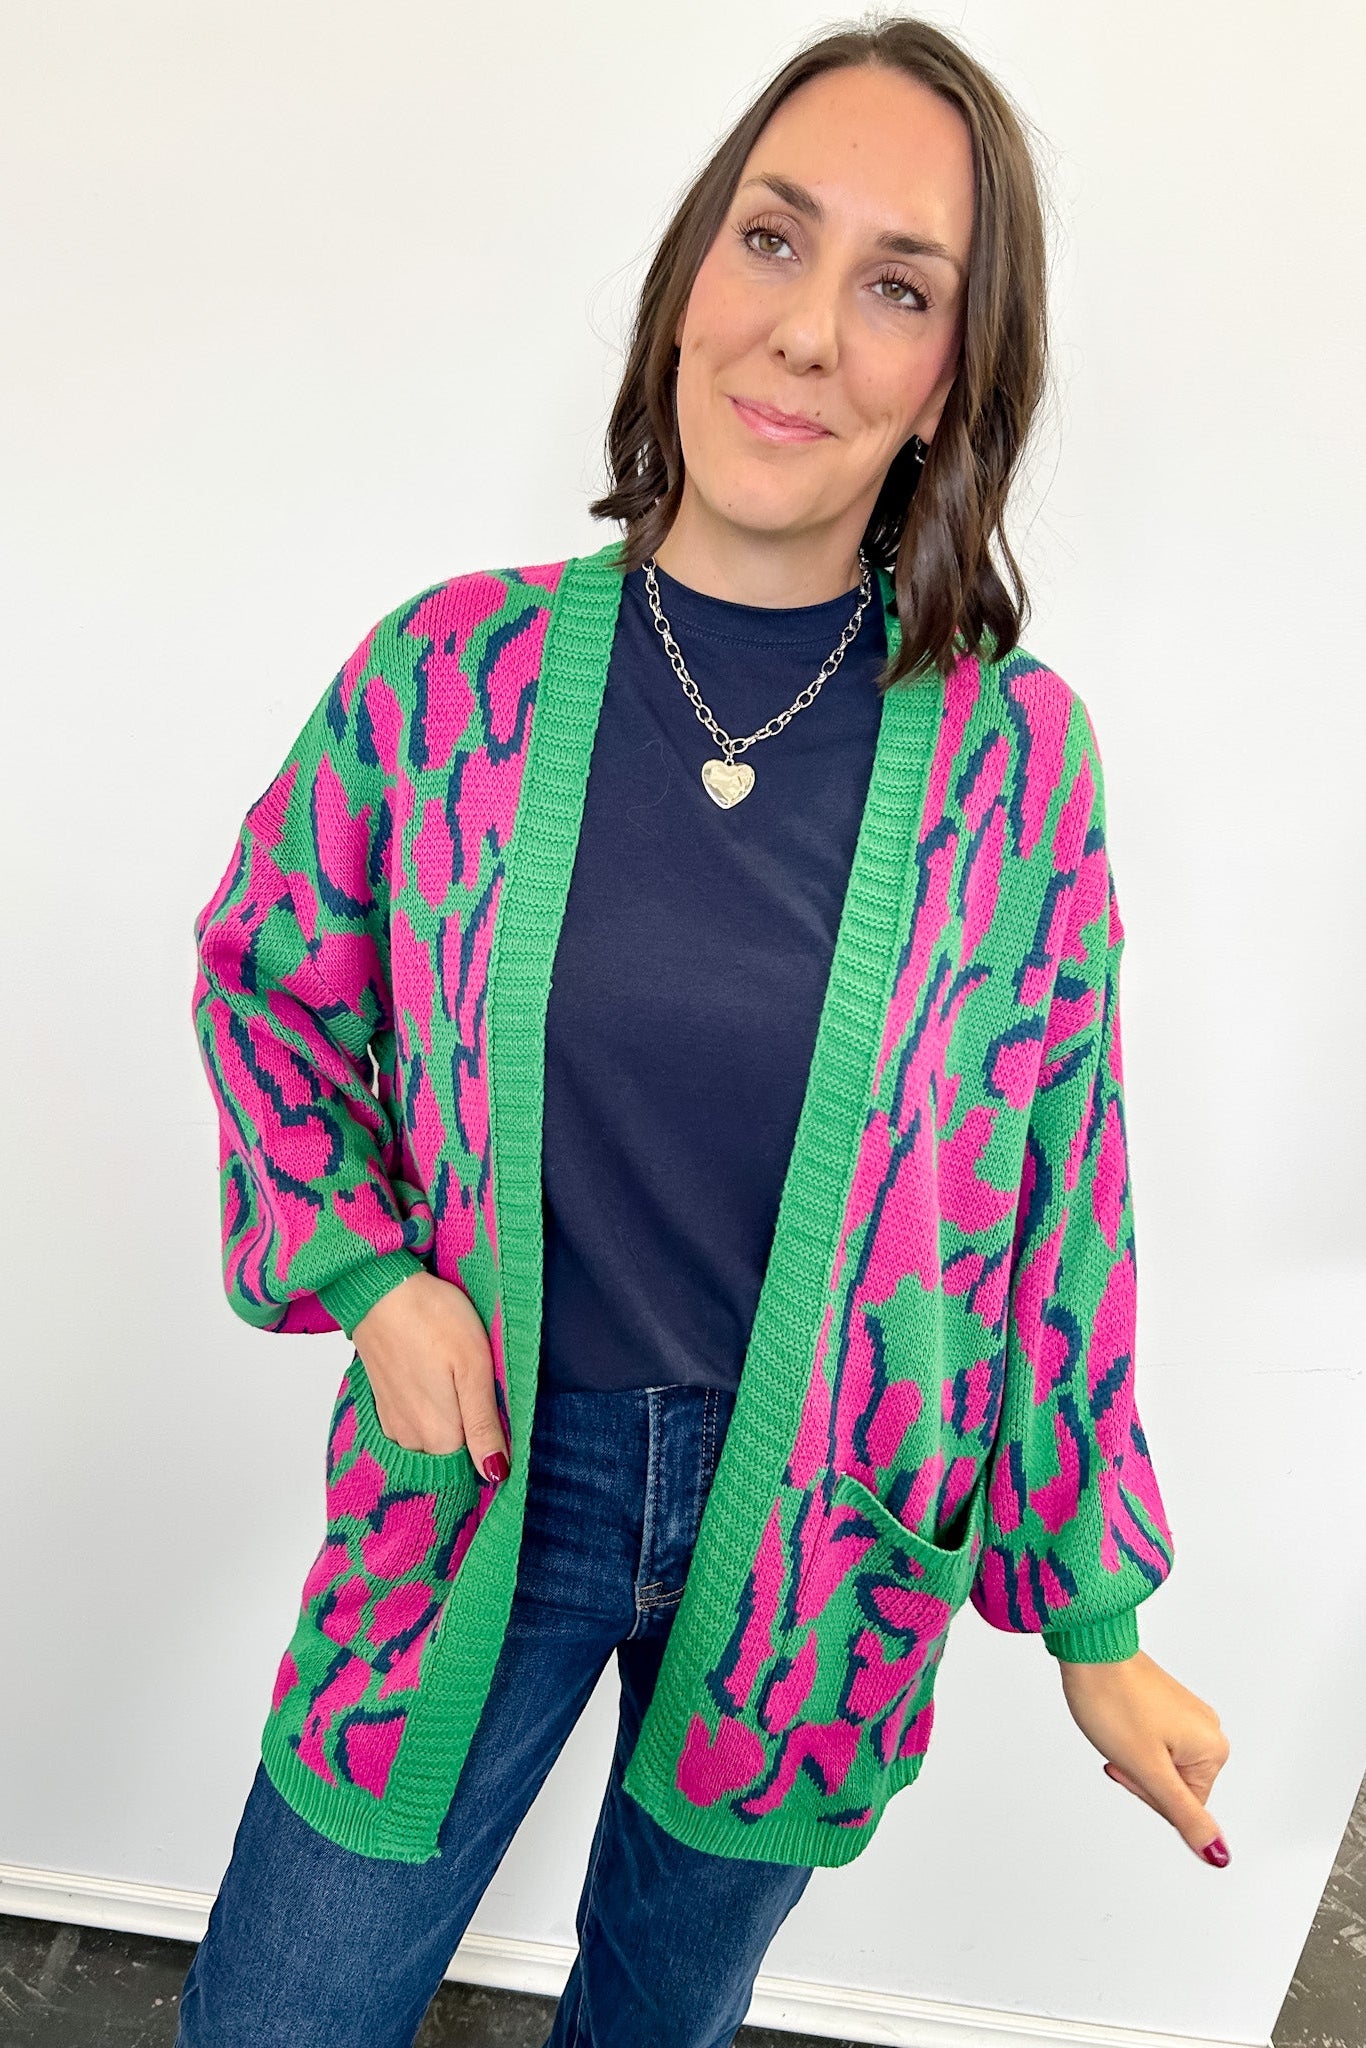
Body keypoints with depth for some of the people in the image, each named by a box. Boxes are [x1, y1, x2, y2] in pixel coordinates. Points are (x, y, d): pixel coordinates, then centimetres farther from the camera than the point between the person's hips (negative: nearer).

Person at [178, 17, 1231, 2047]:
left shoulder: (1016, 756, -12)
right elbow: (261, 979, 5)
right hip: (482, 1478, 1)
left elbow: (1057, 1201, -4)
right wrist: (368, 1271, -10)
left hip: (821, 1536, 1)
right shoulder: (454, 666, -11)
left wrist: (1097, 1618, 3)